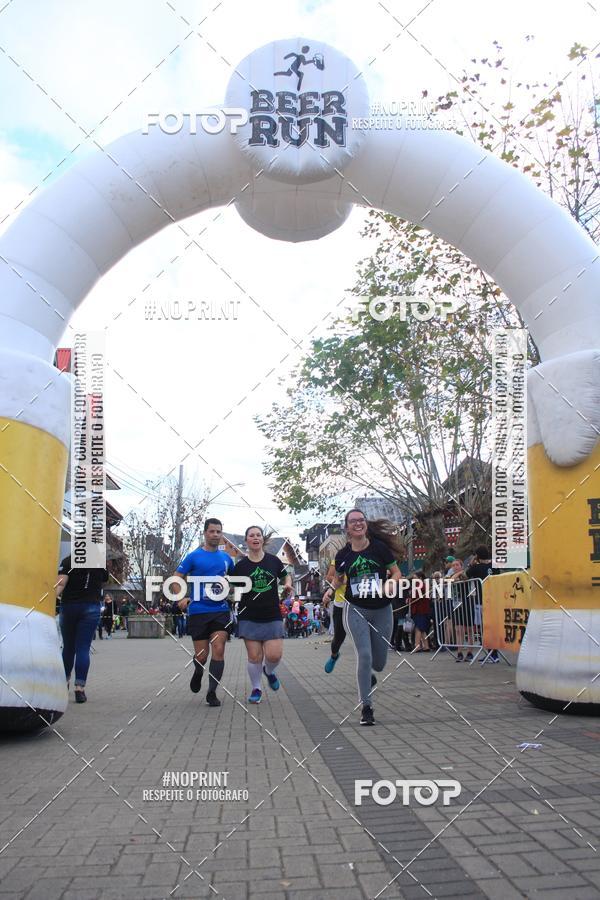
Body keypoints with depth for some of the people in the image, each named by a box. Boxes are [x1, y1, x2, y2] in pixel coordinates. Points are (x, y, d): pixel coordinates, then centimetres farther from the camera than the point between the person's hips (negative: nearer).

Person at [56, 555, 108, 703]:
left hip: (68, 606, 0)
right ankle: (79, 688, -8)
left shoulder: (68, 561, -2)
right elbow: (104, 582, 14)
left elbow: (61, 583, -15)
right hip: (91, 607, 0)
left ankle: (65, 681, 33)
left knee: (68, 647, 16)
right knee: (83, 649, -2)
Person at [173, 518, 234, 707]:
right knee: (202, 655, 3)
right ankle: (198, 671, 38)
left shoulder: (226, 557, 9)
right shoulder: (194, 556, -2)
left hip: (221, 610, 2)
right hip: (198, 611, -2)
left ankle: (212, 692, 3)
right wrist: (181, 598, -17)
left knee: (218, 650, -9)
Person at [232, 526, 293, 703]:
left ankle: (269, 671, 29)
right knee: (254, 656, 0)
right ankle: (256, 689, 21)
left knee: (274, 655, -6)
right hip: (249, 617, 0)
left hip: (272, 616, 1)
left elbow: (286, 576, 17)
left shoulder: (273, 560, 2)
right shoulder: (240, 565, 0)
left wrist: (287, 584, -2)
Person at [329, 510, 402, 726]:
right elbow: (338, 579, 16)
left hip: (382, 610, 1)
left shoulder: (379, 547, -7)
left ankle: (367, 676, 47)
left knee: (379, 662, 9)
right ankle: (366, 708, 0)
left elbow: (396, 573, -1)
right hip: (356, 610, 0)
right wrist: (332, 591, -5)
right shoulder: (343, 555, -1)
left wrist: (387, 587, -19)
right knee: (365, 656, -12)